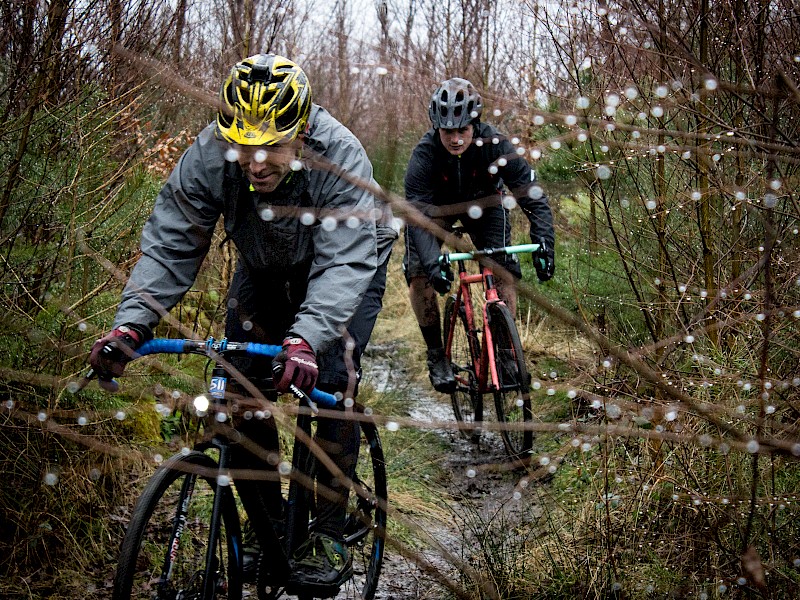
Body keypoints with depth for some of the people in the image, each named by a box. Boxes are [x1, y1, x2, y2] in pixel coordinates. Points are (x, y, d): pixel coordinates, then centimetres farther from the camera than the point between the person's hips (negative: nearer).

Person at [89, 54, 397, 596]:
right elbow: (169, 246, -26)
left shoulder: (339, 156, -36)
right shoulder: (209, 156, -27)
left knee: (330, 379, -21)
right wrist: (131, 324, -41)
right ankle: (268, 524, 13)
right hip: (265, 269, 4)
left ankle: (331, 536, -7)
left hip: (347, 267, -3)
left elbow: (344, 263, -43)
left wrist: (306, 337, -60)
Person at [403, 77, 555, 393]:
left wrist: (544, 242, -45)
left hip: (482, 204, 1)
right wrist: (432, 264, -52)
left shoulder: (495, 145, -32)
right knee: (419, 275, -18)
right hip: (436, 207, -1)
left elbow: (532, 195, -31)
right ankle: (436, 354, -2)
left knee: (505, 272, -15)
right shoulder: (424, 154, -33)